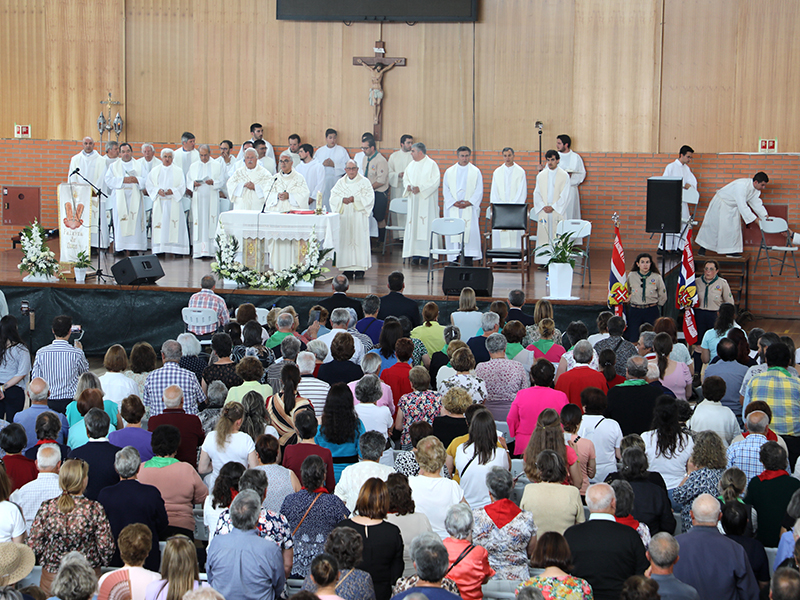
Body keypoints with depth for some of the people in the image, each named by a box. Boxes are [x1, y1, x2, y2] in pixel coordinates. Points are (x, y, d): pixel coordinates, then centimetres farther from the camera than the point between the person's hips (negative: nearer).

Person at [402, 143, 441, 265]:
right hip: (414, 200, 6)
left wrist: (420, 188, -18)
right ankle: (415, 255, 3)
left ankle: (426, 254, -5)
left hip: (427, 200, -6)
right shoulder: (411, 165, 14)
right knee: (413, 226, 1)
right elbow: (406, 178, 18)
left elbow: (435, 181, -12)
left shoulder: (431, 165, -6)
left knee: (426, 226, -7)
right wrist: (408, 186, -4)